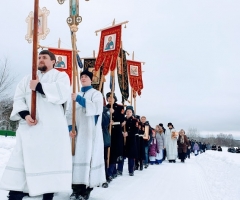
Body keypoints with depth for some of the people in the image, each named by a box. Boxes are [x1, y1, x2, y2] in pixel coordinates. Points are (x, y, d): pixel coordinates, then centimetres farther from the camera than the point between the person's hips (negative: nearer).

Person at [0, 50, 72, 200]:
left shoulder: (61, 76, 9)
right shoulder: (28, 79, 22)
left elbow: (62, 93, -13)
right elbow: (19, 98, 10)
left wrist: (39, 86, -9)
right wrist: (25, 114, -9)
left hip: (52, 128, -4)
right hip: (29, 127, 4)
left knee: (51, 161, -3)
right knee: (21, 160, 1)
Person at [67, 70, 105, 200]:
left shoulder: (96, 94, 6)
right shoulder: (76, 95, 19)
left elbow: (97, 108, -14)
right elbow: (70, 113, 12)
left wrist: (80, 99, -18)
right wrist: (70, 128, -4)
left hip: (91, 132, -4)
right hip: (77, 132, 4)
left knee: (88, 157, -7)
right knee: (77, 157, 1)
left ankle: (86, 189, -1)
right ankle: (76, 189, 6)